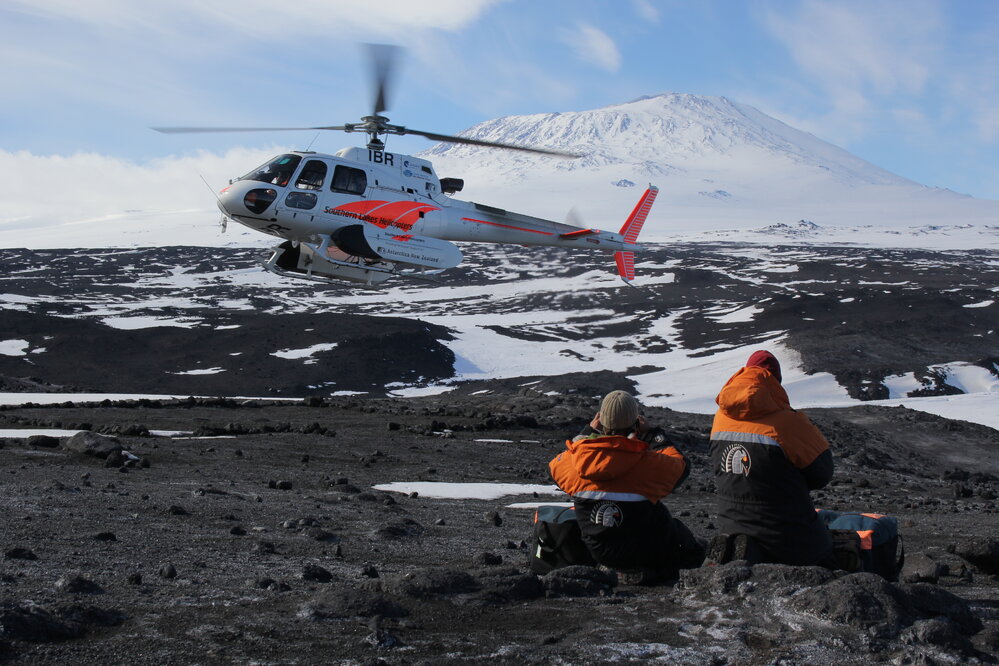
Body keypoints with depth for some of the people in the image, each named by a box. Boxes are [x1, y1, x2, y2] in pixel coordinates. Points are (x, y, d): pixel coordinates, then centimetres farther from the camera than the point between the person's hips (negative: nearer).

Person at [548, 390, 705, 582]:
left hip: (600, 553, 4)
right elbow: (681, 465, 3)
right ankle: (652, 571, 6)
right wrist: (654, 435, 14)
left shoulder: (577, 459, -14)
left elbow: (555, 464, 12)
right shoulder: (650, 462, -20)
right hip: (643, 550, -4)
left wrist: (587, 432, 17)